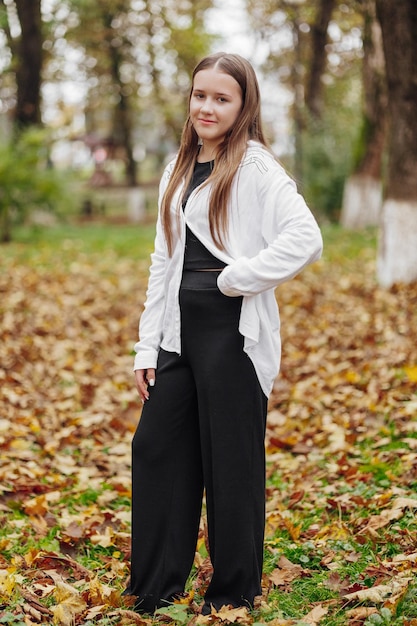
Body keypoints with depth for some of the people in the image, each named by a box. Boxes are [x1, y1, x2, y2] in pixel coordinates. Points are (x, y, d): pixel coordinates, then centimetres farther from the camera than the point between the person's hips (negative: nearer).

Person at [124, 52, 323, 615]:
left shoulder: (255, 166, -7)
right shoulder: (178, 172, 14)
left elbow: (305, 239, -21)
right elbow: (163, 262, 15)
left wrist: (237, 277, -15)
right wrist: (146, 347, 11)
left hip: (234, 331, -7)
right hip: (181, 330, 7)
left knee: (232, 460, 2)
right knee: (156, 446, 8)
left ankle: (235, 591, 18)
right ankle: (155, 585, 22)